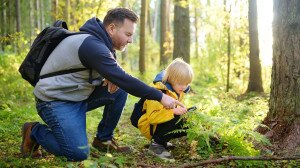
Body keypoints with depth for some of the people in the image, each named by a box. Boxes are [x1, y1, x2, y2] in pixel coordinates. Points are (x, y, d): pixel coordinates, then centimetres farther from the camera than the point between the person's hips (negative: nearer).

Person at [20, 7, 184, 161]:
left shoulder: (100, 42, 4)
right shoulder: (92, 45, -26)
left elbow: (118, 76, 15)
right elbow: (124, 80, -30)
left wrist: (113, 78, -11)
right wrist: (160, 96, -25)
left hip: (79, 95, 9)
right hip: (55, 101, -9)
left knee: (119, 90, -3)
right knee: (79, 153, -19)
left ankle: (104, 139, 10)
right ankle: (35, 131, 4)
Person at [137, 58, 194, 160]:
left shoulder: (178, 90, 1)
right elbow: (152, 117, -34)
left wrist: (183, 111, -6)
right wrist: (173, 112, -39)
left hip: (163, 123, 9)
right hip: (149, 125, -9)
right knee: (176, 120, -31)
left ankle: (162, 140, 8)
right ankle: (156, 144, -16)